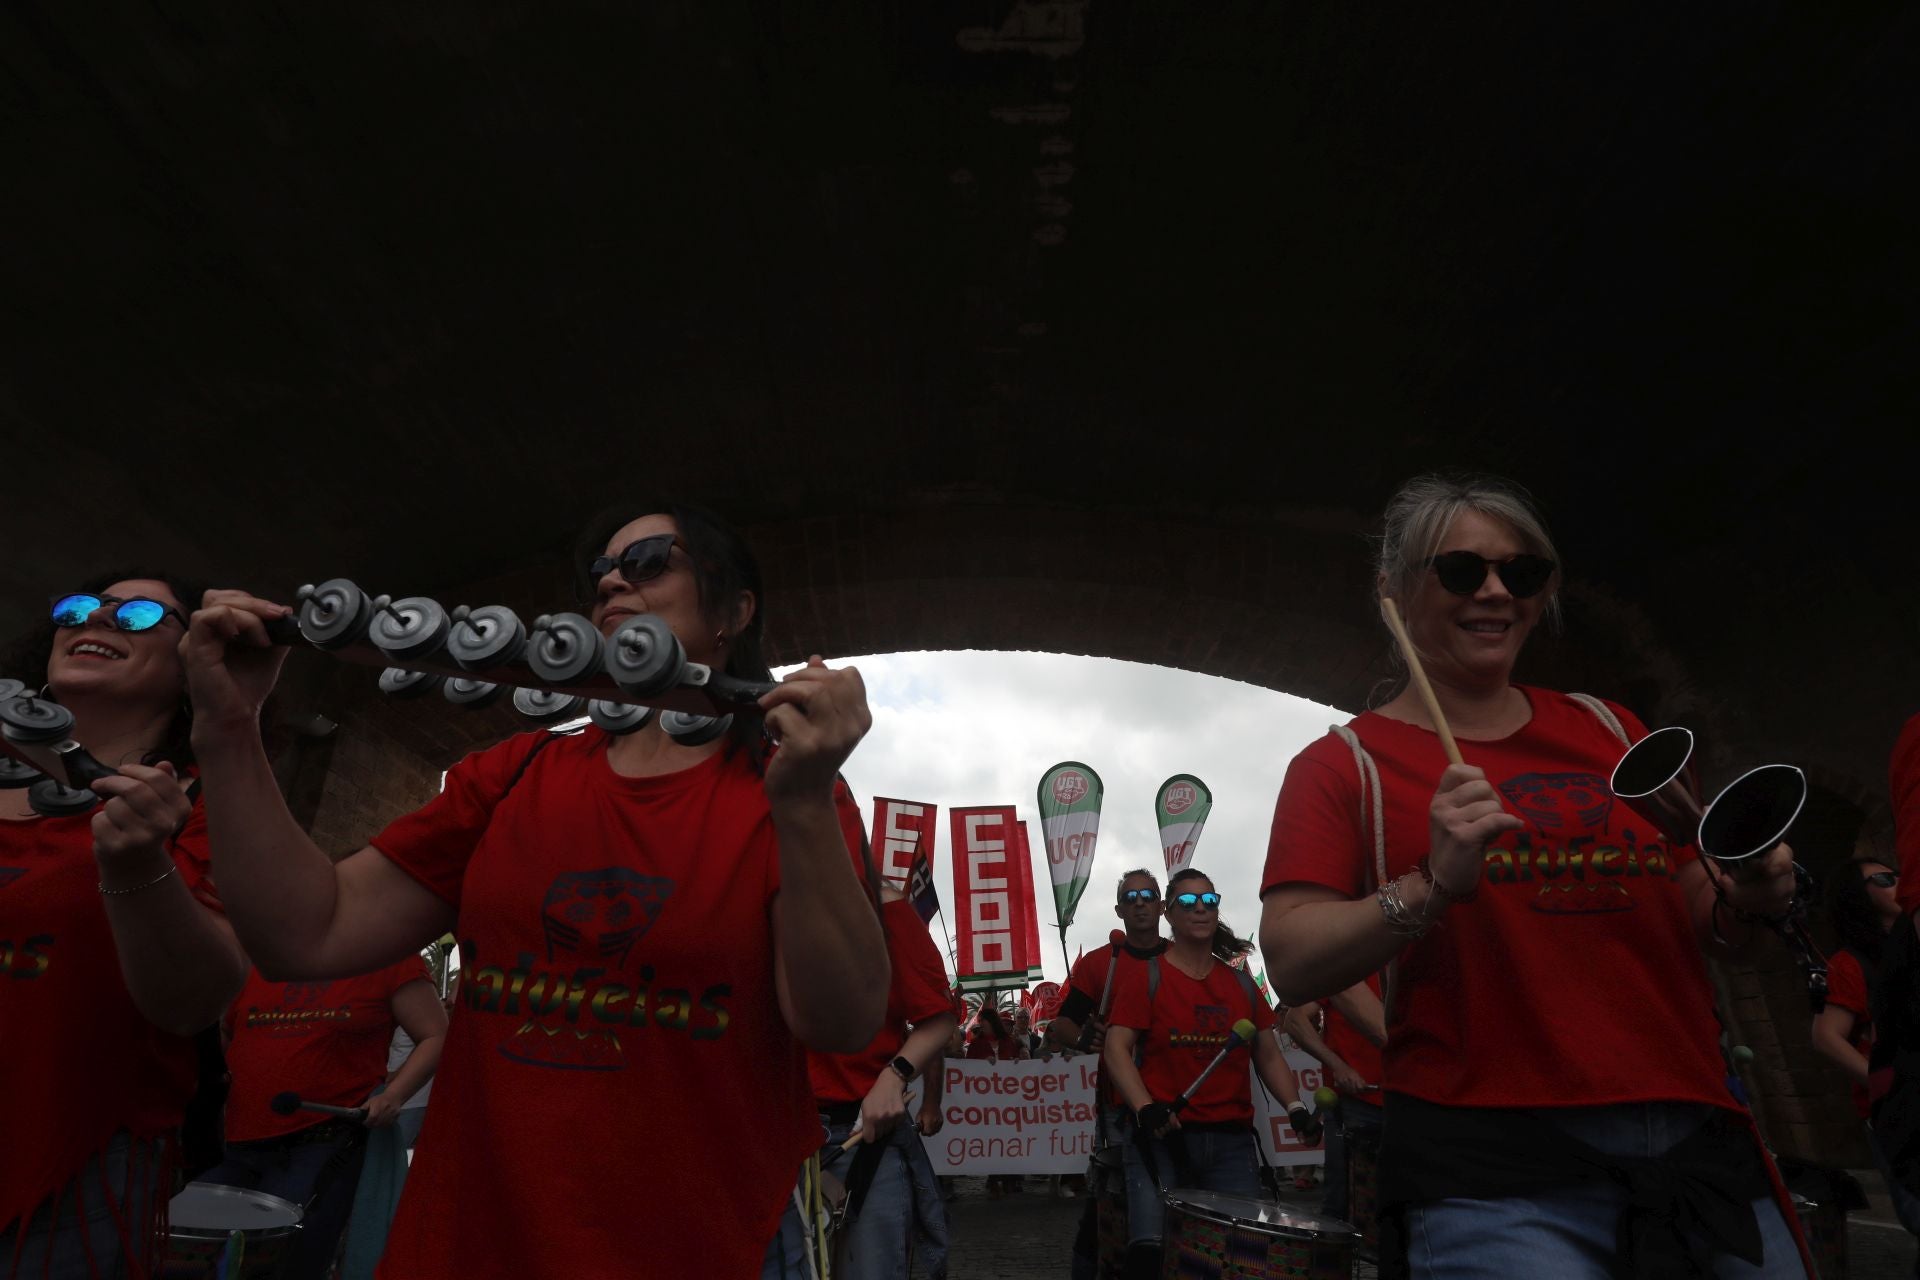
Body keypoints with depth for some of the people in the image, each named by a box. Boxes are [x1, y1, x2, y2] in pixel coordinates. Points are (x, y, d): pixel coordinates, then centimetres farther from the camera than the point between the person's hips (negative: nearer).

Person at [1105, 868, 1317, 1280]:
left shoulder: (1241, 983, 14)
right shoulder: (1147, 977, 1)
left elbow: (1268, 1055, 16)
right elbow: (1117, 1049, -6)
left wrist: (1294, 1106, -1)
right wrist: (1146, 1108, -21)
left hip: (1232, 1141, 4)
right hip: (1163, 1137, -3)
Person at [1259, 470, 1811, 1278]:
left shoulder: (1608, 730, 14)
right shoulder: (1347, 765, -1)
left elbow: (1702, 918, 21)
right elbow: (1290, 963, -11)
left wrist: (1749, 904, -2)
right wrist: (1432, 887, -25)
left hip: (1701, 1138, 6)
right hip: (1493, 1162, -5)